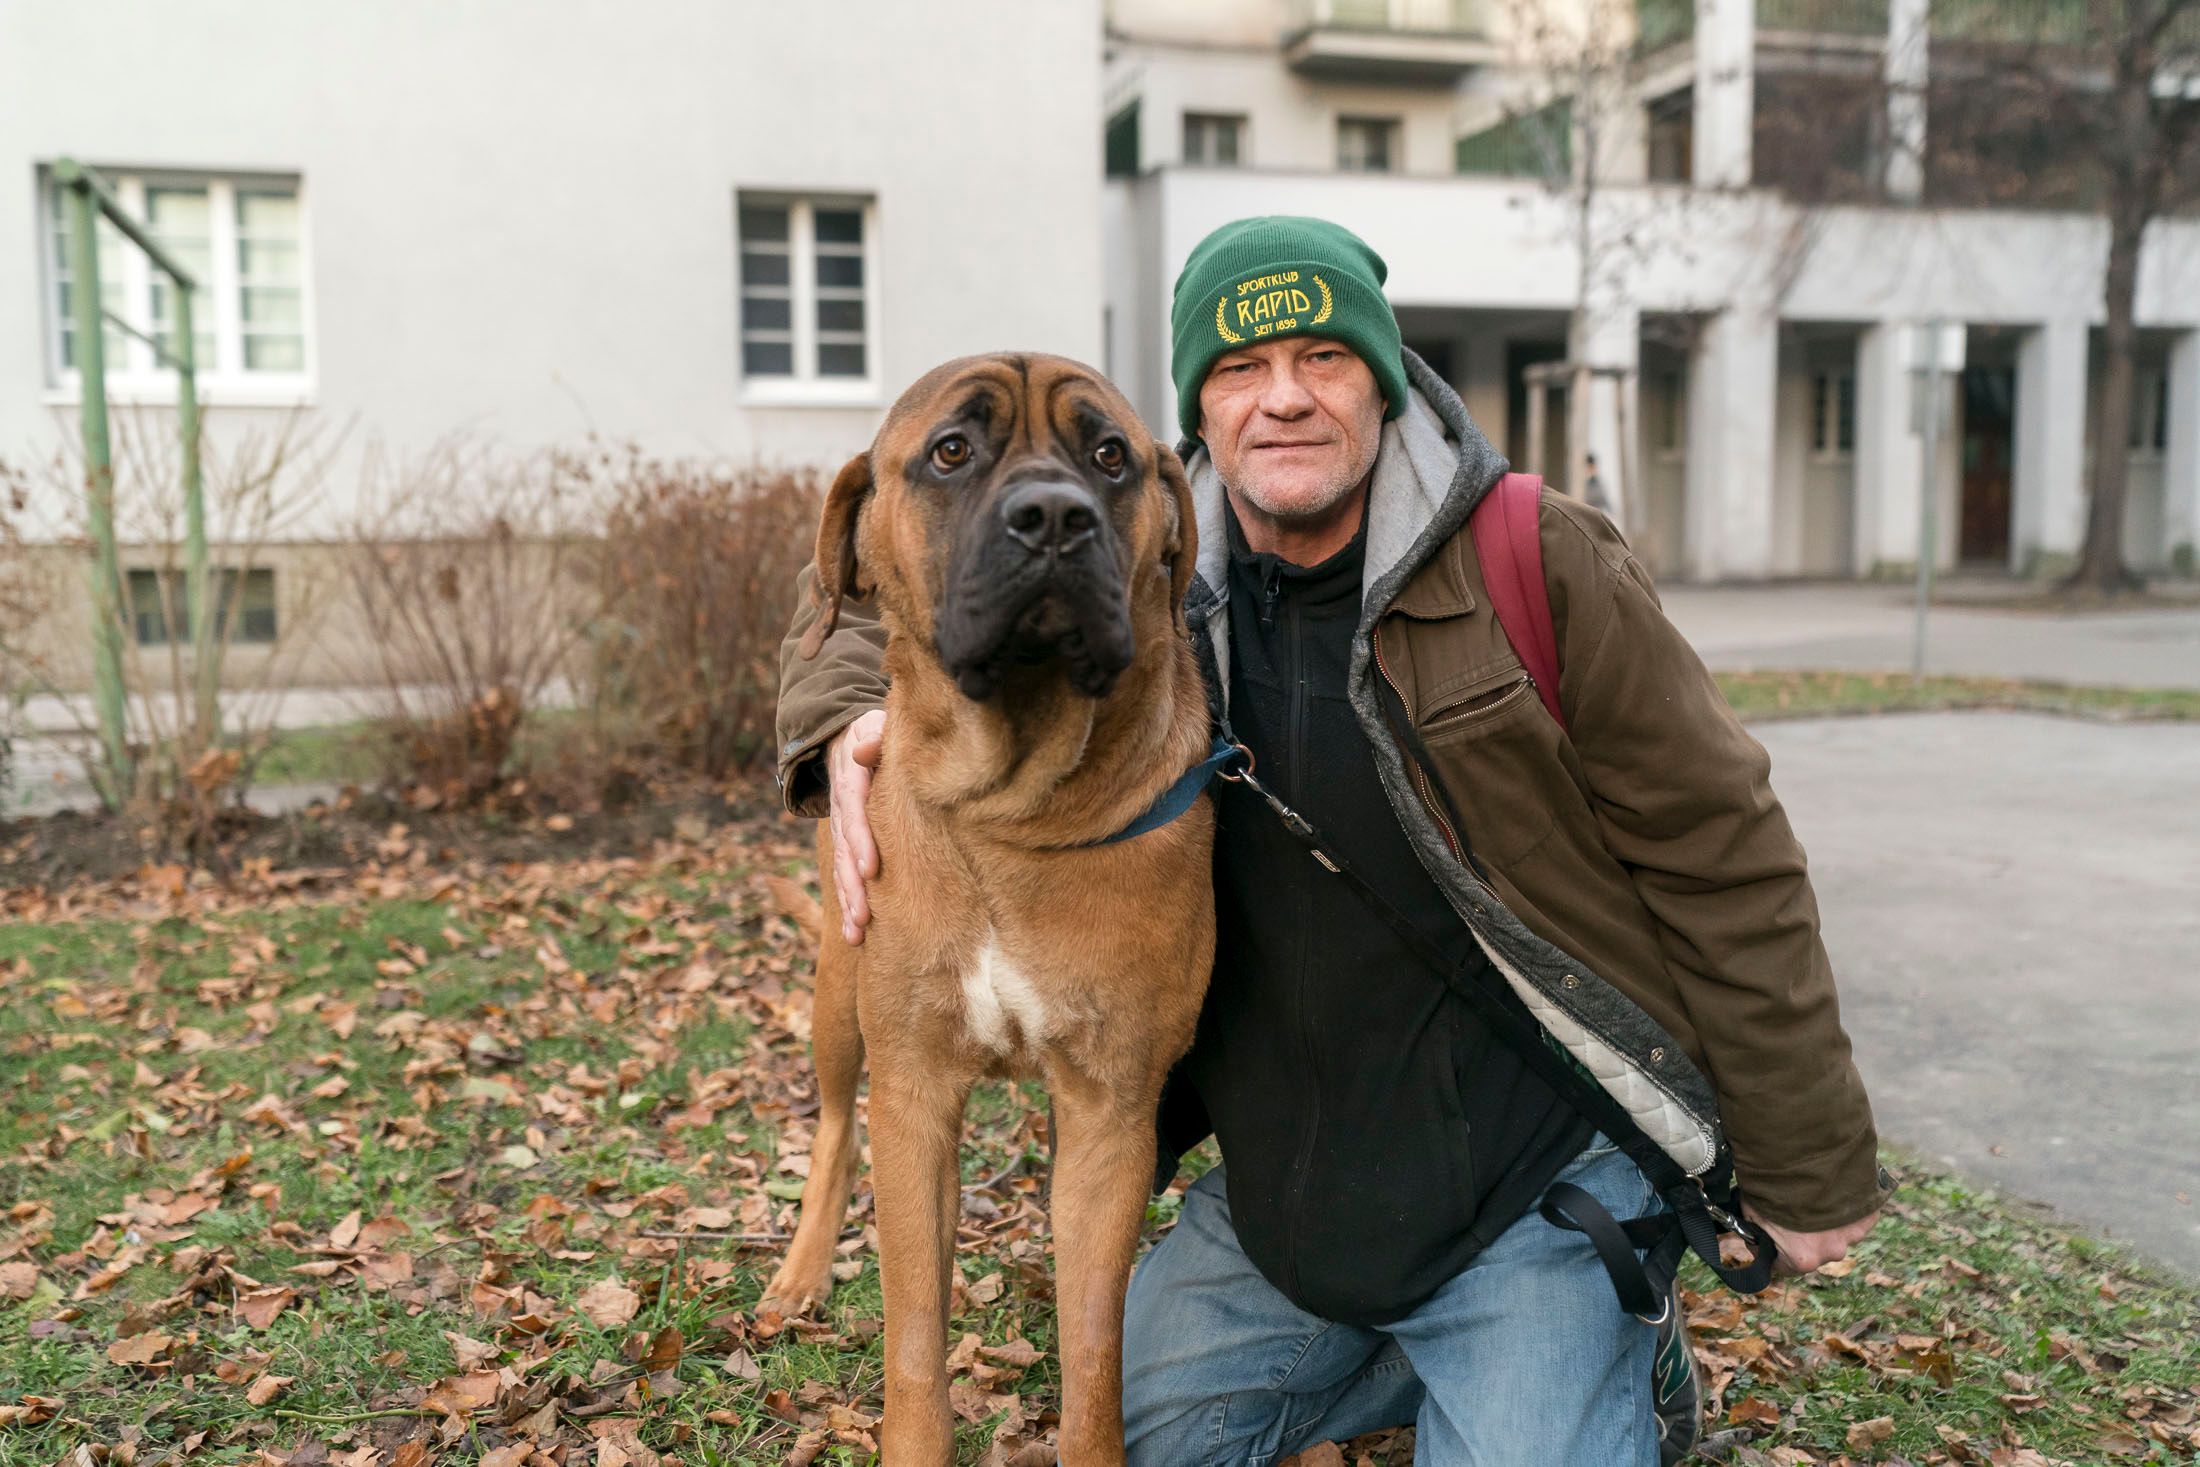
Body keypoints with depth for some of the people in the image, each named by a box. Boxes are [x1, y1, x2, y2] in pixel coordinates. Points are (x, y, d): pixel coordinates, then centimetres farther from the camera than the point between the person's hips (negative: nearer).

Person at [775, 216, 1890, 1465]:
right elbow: (884, 614, 8)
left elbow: (1725, 859, -9)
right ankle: (1445, 1353, 25)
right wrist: (848, 727, -17)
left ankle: (1616, 1353, 20)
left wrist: (1810, 1172, -6)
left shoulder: (1539, 566, -14)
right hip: (1282, 1196, 5)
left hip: (1543, 1174, -4)